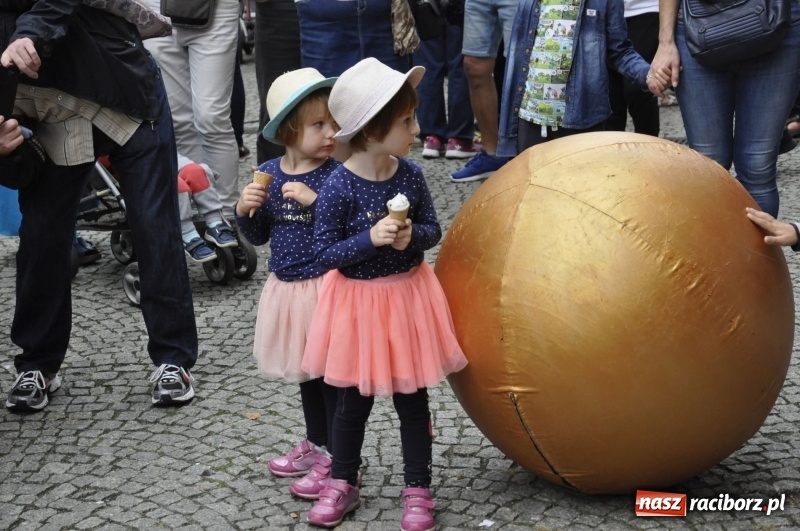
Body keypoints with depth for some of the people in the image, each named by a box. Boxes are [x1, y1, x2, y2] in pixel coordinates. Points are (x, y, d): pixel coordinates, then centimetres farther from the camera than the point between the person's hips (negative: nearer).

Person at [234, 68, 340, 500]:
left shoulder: (337, 173, -14)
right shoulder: (268, 175, 1)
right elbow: (257, 236, 11)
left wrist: (316, 200, -30)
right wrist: (245, 210, -8)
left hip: (326, 287, -6)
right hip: (287, 288, 6)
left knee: (332, 373, 2)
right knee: (306, 372, 21)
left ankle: (336, 460, 15)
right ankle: (316, 444, 39)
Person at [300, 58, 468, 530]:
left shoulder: (410, 174, -7)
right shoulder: (339, 187, -19)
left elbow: (433, 230, 4)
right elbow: (325, 252, -15)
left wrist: (412, 235, -17)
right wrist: (371, 239, -27)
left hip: (408, 296, 3)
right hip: (358, 301, -3)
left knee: (412, 399, 11)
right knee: (355, 399, 13)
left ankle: (418, 489, 24)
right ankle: (343, 483, 32)